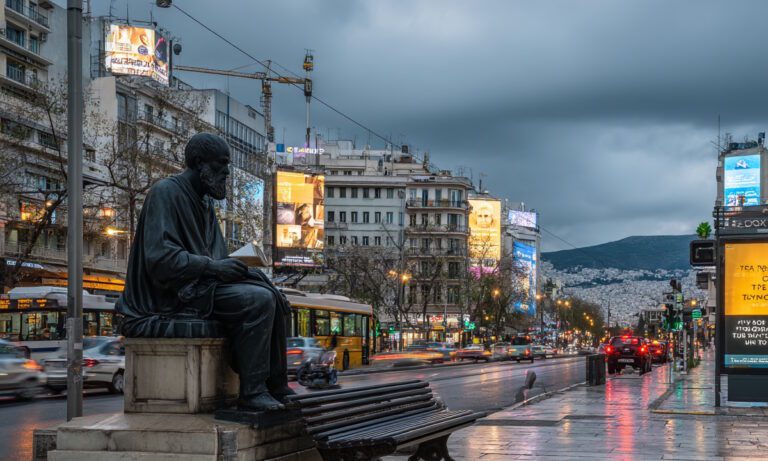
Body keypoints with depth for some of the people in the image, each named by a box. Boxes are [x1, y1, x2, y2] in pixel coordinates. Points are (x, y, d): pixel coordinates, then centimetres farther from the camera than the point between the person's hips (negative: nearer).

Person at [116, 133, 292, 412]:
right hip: (172, 295, -9)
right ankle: (252, 392, -20)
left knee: (271, 297, -2)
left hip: (200, 286, 9)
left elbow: (215, 254, 20)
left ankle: (276, 388, 0)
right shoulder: (166, 192, -11)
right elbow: (159, 257, -21)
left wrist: (229, 267, -2)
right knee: (258, 301, -24)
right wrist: (214, 266, -21)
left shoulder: (204, 201, 18)